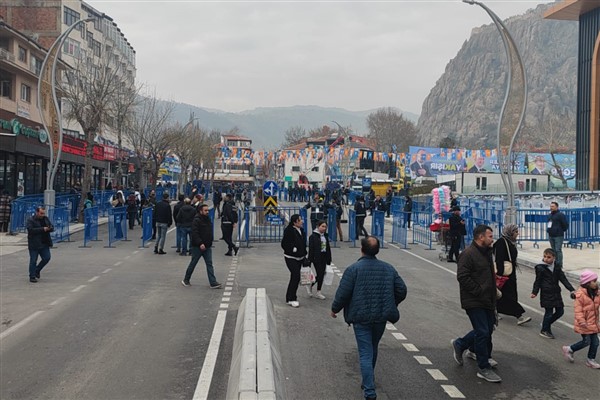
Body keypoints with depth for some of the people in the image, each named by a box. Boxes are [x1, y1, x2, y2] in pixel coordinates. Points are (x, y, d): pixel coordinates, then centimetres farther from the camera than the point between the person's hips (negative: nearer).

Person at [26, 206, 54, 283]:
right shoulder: (30, 220, -8)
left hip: (44, 244, 6)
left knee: (47, 258, 5)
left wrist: (49, 228, -11)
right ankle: (32, 277, 10)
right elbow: (31, 230, -21)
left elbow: (52, 227, 13)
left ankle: (37, 271, 26)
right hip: (34, 245, -6)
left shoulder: (45, 219, 11)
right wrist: (42, 229, -24)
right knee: (33, 261, 1)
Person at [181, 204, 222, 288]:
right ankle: (186, 280, 24)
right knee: (193, 264, 6)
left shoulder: (208, 219, 12)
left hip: (207, 246, 7)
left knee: (209, 264, 0)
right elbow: (194, 233, -22)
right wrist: (200, 243, -30)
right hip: (197, 247, -7)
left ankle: (213, 283, -3)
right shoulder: (196, 220, -13)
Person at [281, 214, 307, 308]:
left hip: (299, 258, 8)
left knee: (295, 277, 13)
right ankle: (290, 299, -5)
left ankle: (290, 297, 24)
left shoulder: (301, 230, 8)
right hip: (290, 258, -8)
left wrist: (304, 256, 16)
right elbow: (284, 244, -16)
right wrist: (293, 249, -21)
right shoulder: (288, 231, -17)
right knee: (296, 276, -13)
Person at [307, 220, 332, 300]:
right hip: (317, 258, -6)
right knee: (319, 274, -8)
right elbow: (311, 248, -11)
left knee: (322, 275, 7)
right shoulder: (313, 236, -8)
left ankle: (318, 292, 17)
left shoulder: (325, 236, 11)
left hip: (324, 258, 6)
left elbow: (328, 248, 15)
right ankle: (310, 285, 14)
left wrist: (329, 259, 13)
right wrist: (310, 259, -15)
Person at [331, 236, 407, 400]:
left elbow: (343, 293, -15)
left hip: (361, 318, -4)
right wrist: (390, 305, 20)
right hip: (381, 317, 5)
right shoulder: (389, 268, 2)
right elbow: (402, 291, 4)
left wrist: (335, 309, 3)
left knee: (365, 353, 0)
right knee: (373, 349, 24)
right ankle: (368, 381, 40)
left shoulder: (353, 269, -12)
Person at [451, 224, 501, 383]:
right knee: (483, 332, -7)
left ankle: (460, 344, 36)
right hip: (474, 302, -9)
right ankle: (484, 369, 5)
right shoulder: (468, 254, -17)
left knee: (488, 329, 17)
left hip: (487, 300, 10)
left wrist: (494, 290, 14)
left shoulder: (487, 252, 14)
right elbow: (462, 277, -23)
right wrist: (479, 291, -21)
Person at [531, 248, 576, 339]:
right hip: (546, 293, -6)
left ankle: (546, 324, 29)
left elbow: (563, 279, 6)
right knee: (549, 312, -2)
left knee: (560, 311, 9)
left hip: (556, 292, 6)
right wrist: (534, 292, -4)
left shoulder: (557, 267, 5)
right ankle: (544, 331, 15)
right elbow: (538, 281, -2)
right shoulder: (540, 268, -8)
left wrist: (572, 290, 0)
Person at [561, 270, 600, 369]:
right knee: (586, 341, -2)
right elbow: (578, 310, -19)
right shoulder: (580, 294, -18)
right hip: (584, 324, -7)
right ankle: (569, 349, 18)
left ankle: (591, 360, 22)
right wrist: (581, 321, -27)